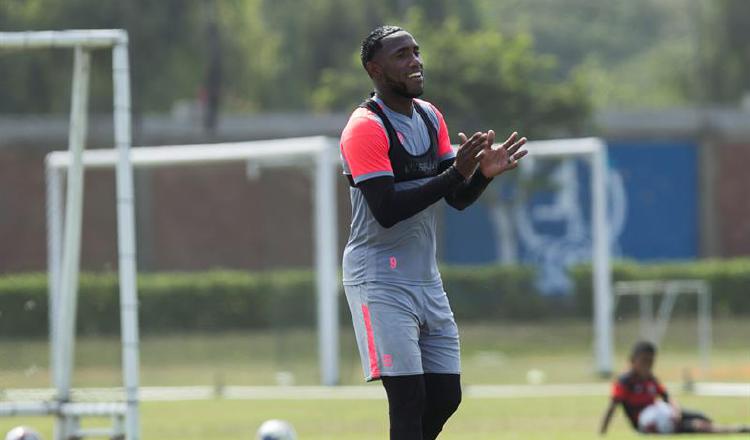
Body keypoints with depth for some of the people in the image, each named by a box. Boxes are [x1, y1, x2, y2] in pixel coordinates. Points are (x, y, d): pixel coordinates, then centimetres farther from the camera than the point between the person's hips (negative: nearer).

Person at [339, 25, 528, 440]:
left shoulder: (430, 117, 10)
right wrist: (456, 173, -27)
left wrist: (483, 173, -11)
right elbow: (386, 211, -23)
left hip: (426, 278, 8)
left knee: (445, 396, 8)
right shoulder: (365, 128, -15)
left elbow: (458, 200, 11)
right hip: (381, 281, -8)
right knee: (409, 398, -13)